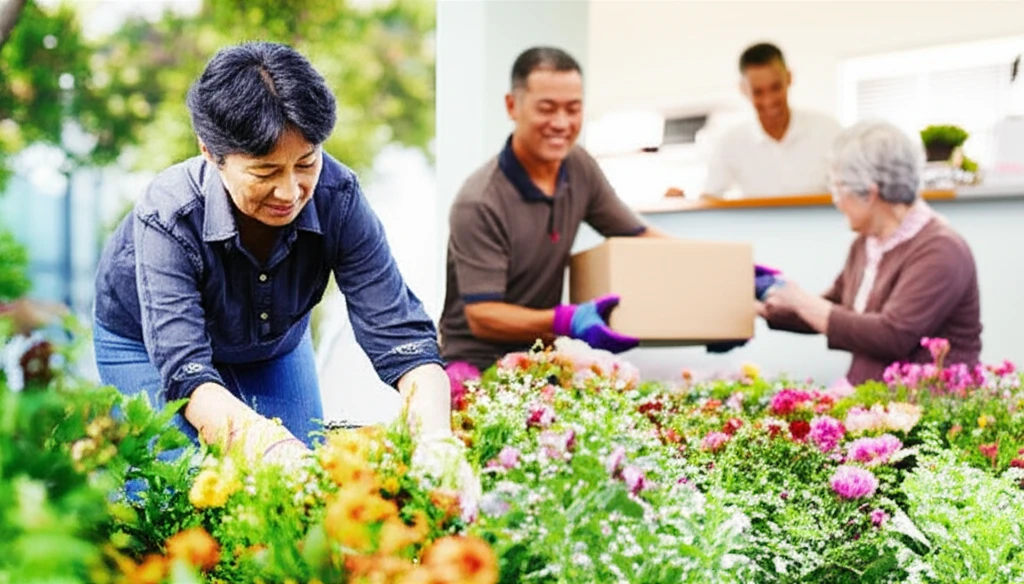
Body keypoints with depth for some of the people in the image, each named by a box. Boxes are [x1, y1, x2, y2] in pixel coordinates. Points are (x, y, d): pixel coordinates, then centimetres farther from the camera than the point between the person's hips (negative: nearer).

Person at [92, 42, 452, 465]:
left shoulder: (337, 197, -31)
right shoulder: (166, 218, -39)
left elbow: (398, 333, -33)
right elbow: (186, 373, -47)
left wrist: (436, 443, -52)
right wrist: (271, 444, -66)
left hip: (274, 342, 3)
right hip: (147, 346, -3)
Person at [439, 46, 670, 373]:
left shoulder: (579, 167, 3)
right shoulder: (480, 203, -19)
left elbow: (636, 235, 13)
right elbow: (481, 316, -19)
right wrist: (566, 322, -35)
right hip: (478, 365, -7)